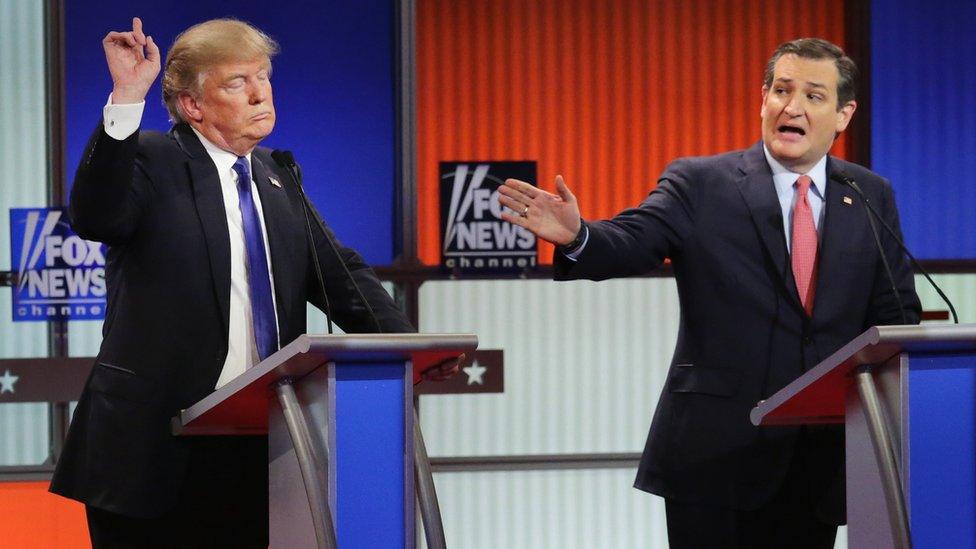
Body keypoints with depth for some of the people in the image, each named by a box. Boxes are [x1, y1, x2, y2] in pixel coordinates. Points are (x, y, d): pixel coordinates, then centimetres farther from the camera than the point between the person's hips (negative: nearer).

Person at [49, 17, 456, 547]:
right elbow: (96, 218, -23)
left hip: (256, 447, 6)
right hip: (157, 447, -6)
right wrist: (127, 99, -31)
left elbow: (338, 275, 13)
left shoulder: (275, 177, 16)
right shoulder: (150, 161, -3)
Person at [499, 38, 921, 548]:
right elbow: (632, 243, -14)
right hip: (716, 452, -3)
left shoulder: (873, 197, 10)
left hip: (823, 458, 3)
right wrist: (577, 237, -37)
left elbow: (897, 312, 10)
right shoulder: (700, 184, 0)